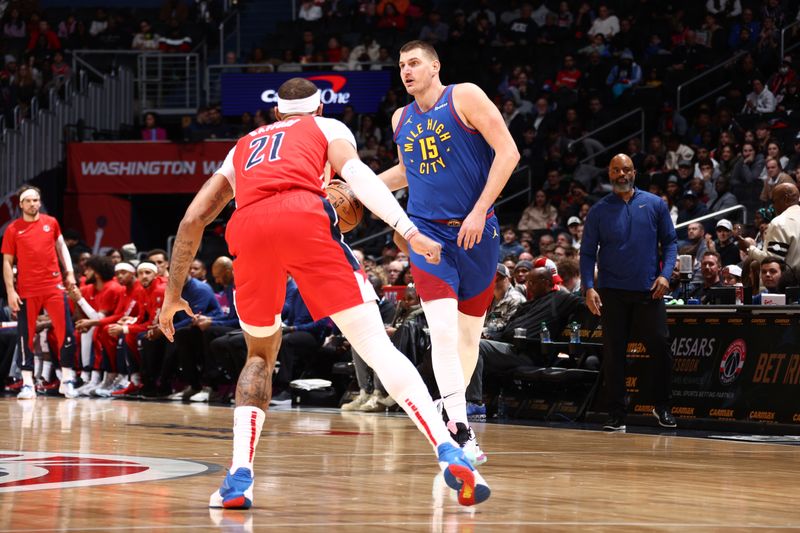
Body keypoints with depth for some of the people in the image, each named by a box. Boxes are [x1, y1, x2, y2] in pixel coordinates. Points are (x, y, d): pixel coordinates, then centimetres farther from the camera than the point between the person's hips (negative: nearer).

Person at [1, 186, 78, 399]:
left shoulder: (51, 223, 7)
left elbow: (61, 247, 20)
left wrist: (69, 272, 8)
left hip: (54, 286, 1)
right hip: (27, 291, -1)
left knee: (66, 332, -3)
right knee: (26, 336, 1)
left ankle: (67, 380, 7)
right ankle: (27, 383, 7)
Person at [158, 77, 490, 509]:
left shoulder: (242, 148, 40)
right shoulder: (327, 128, 30)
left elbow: (192, 220, 32)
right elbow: (357, 174, 7)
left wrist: (173, 294, 38)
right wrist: (409, 232, -3)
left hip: (249, 230, 3)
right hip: (304, 216, -3)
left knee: (261, 353, 23)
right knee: (374, 342, -4)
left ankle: (239, 478, 6)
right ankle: (451, 456, -18)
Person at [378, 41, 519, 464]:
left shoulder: (465, 97, -5)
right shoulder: (401, 119, 11)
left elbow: (508, 151, -11)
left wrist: (480, 211, -16)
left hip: (475, 231, -1)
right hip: (429, 232, 2)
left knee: (469, 331, 9)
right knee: (442, 329, -16)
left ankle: (454, 409, 27)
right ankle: (461, 432, -21)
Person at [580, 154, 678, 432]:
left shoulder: (655, 204, 5)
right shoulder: (599, 211, 4)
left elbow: (670, 241, 7)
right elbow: (587, 253, 4)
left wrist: (665, 274, -8)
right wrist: (589, 287, -9)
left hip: (649, 291, 0)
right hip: (612, 293, 0)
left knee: (661, 348, -2)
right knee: (613, 355, 0)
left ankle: (662, 407, 16)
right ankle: (616, 416, 5)